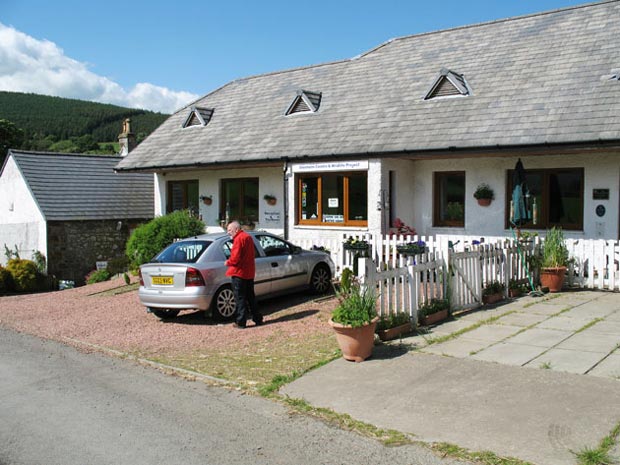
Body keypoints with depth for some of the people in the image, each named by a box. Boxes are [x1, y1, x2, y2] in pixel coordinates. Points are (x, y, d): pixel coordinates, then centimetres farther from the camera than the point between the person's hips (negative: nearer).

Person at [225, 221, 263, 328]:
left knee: (240, 298, -2)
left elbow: (235, 258, -22)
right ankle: (258, 319, 20)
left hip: (239, 272, -9)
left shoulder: (238, 239, -15)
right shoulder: (248, 237, 15)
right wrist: (231, 261, 15)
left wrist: (228, 262, -3)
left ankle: (240, 322, 2)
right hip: (250, 272, 9)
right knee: (251, 297, 16)